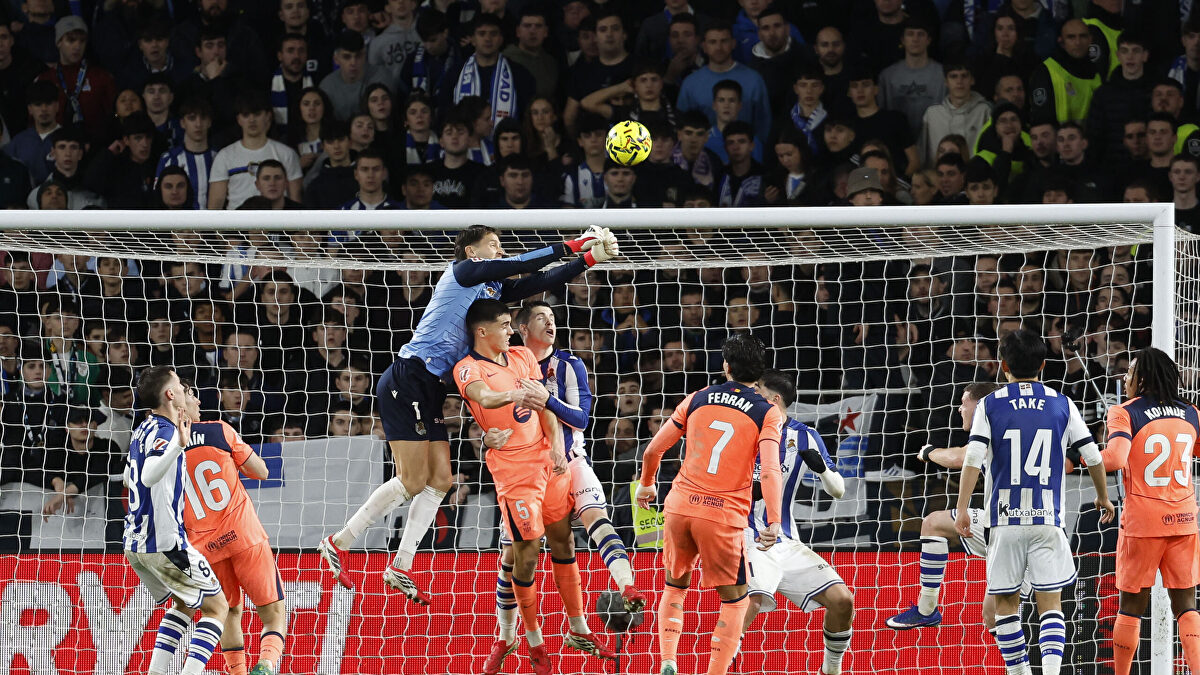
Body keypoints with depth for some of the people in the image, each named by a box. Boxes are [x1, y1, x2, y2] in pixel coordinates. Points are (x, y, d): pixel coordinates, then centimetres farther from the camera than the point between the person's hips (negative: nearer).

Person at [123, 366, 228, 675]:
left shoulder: (144, 430, 13)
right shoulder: (164, 431, -14)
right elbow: (148, 476, -32)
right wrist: (179, 444, -45)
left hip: (136, 543, 9)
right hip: (164, 541, -9)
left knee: (185, 604, 25)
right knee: (217, 607, 0)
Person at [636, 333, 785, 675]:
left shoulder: (697, 399, 8)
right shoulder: (767, 413, -1)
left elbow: (653, 450, 12)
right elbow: (770, 471, -16)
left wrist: (647, 484, 30)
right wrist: (774, 522, -18)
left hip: (680, 506, 3)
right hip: (724, 516, -3)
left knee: (674, 587, 23)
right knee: (735, 600, 12)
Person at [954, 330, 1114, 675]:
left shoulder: (990, 405, 1)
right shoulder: (1062, 405, 4)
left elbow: (973, 458, -10)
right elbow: (1093, 456, 6)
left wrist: (962, 509, -8)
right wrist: (1103, 498, 22)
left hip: (1005, 518, -1)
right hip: (1047, 518, 1)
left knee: (1006, 603, 11)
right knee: (1050, 604, 0)